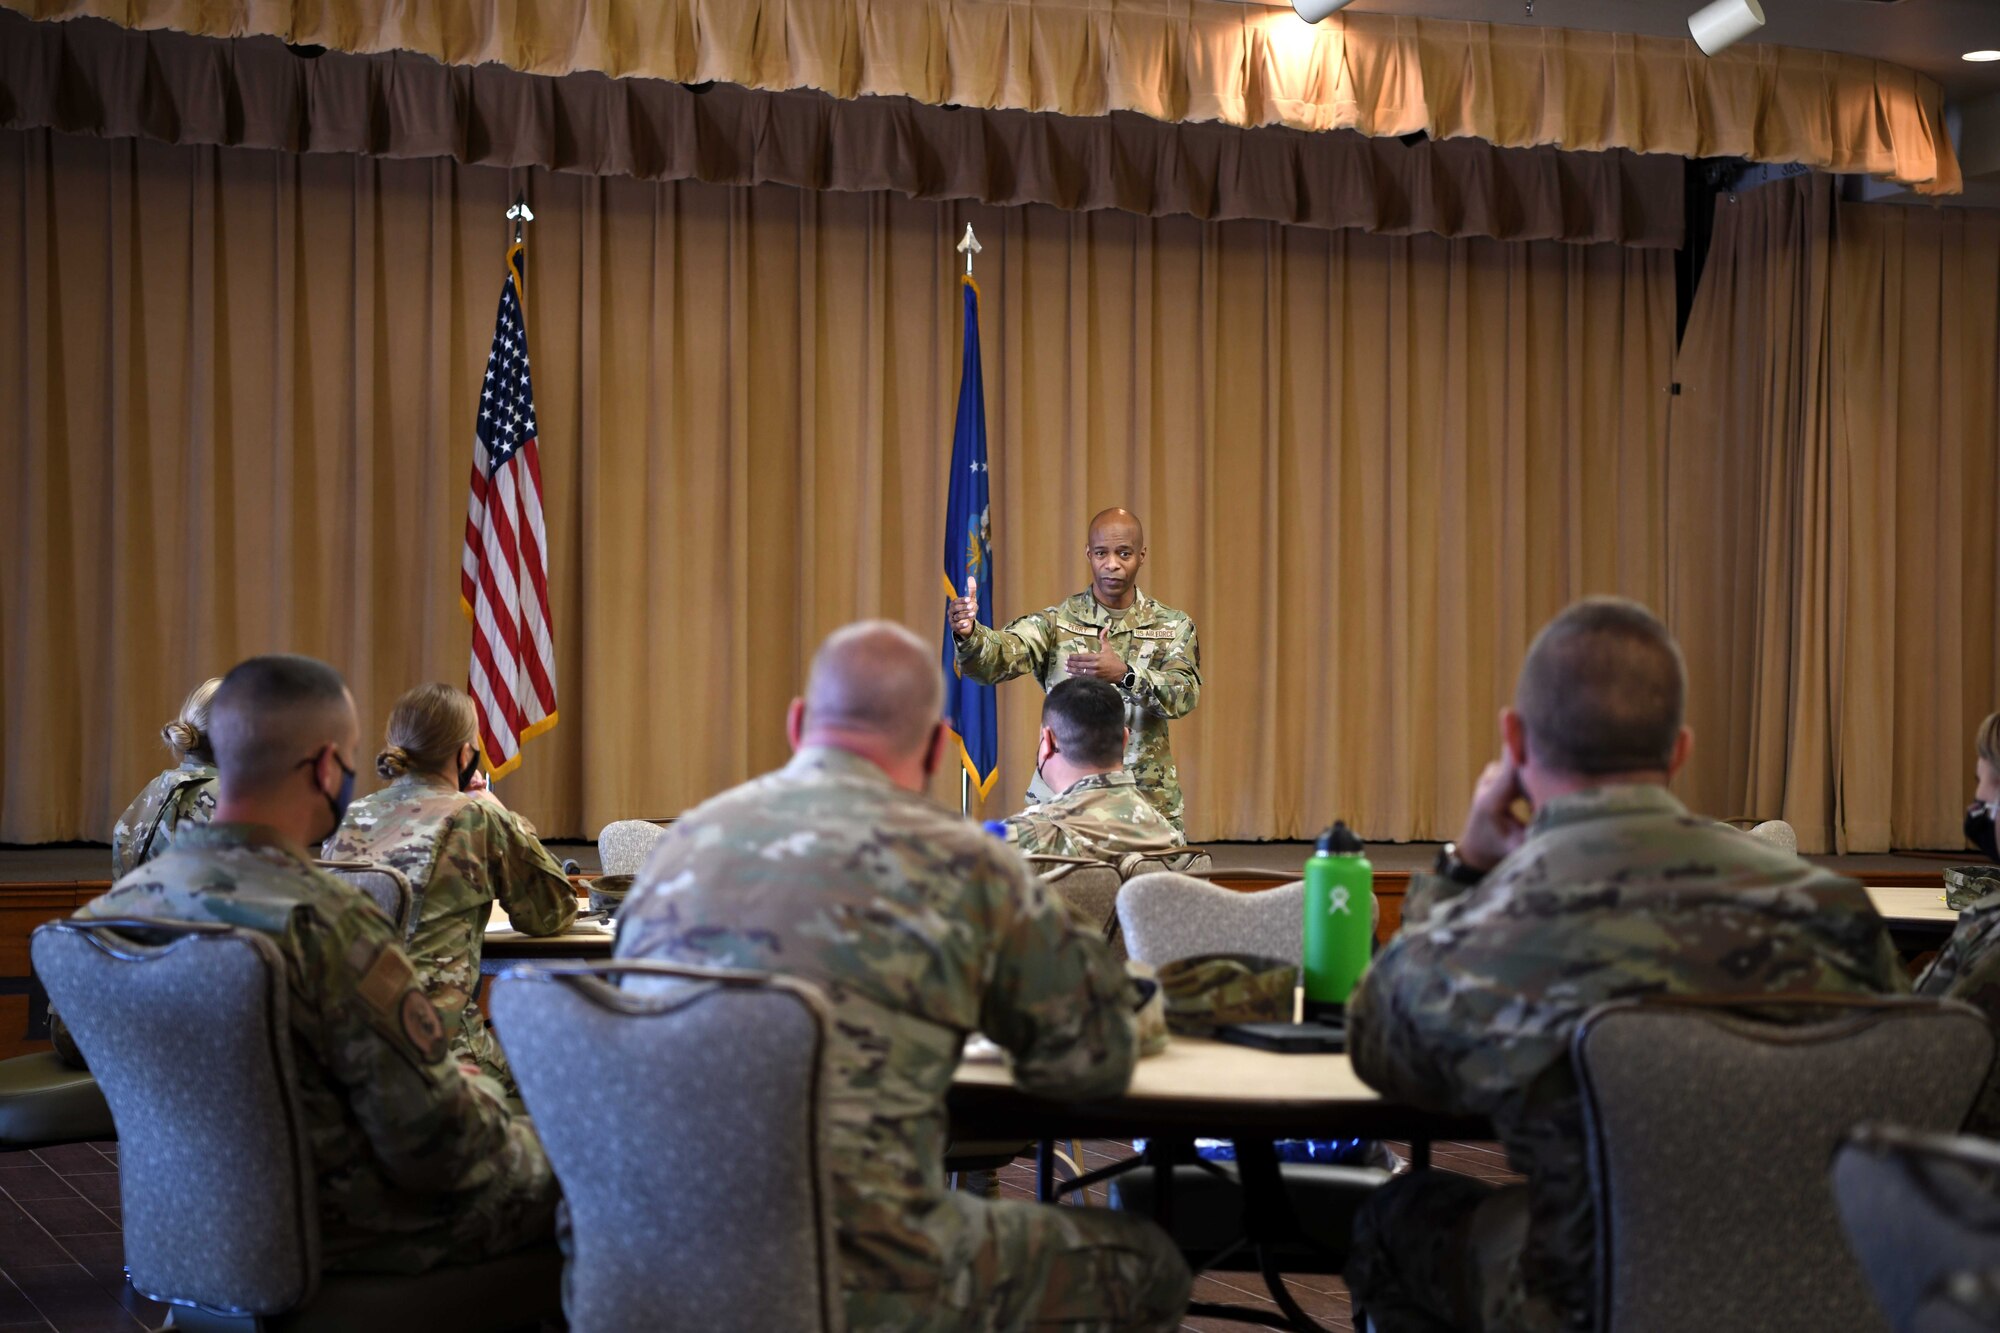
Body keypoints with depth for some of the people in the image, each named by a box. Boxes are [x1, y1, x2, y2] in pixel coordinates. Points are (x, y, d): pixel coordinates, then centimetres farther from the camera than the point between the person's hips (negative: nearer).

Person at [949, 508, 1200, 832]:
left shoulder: (1173, 626, 4)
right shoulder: (1055, 622, 0)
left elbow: (1185, 695, -13)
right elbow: (1000, 656, -18)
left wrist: (1125, 674, -31)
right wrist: (968, 634, -41)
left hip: (1149, 805, 1)